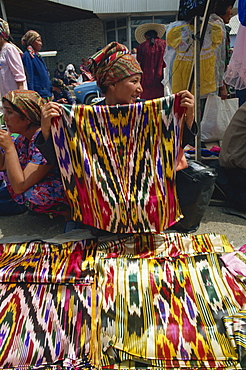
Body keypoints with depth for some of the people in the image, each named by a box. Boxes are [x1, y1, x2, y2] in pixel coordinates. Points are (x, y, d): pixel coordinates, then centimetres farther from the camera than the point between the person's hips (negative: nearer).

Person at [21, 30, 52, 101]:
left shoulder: (38, 56, 19)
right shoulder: (27, 56, -7)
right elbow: (29, 78, -14)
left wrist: (50, 93, 20)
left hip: (47, 94, 9)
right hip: (39, 95, -9)